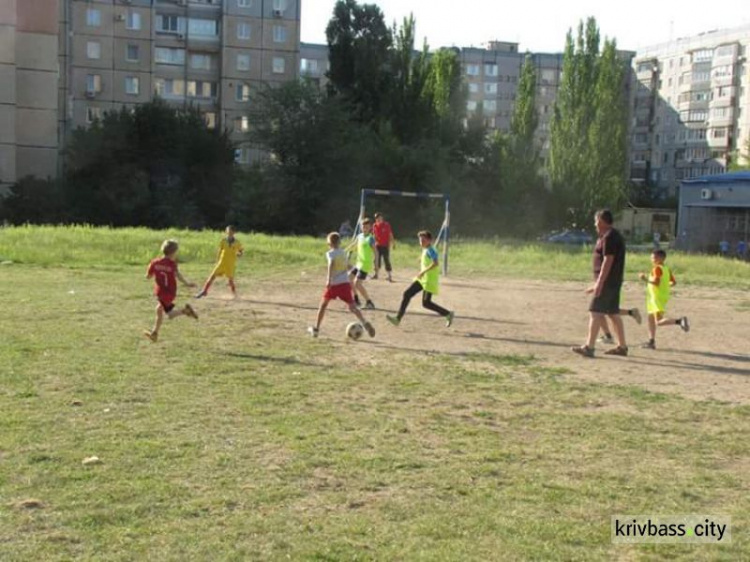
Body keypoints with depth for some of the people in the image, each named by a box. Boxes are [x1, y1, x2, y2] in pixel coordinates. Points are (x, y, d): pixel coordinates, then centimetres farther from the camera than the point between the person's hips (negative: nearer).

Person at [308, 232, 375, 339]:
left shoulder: (330, 253, -3)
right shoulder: (343, 253, 14)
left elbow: (331, 264, -23)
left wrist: (329, 279, -34)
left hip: (334, 284, -3)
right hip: (345, 283, 3)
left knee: (323, 305, 16)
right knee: (352, 307, 0)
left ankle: (316, 329, 22)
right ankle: (365, 323, -22)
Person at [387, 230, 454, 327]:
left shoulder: (430, 250, -15)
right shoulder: (425, 250, 14)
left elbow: (435, 263, -29)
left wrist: (423, 272, -28)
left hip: (430, 280, -10)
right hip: (422, 279, 10)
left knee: (426, 303, -8)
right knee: (407, 294, 2)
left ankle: (448, 314, 6)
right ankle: (398, 318, 3)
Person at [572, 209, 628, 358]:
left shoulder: (609, 237, -14)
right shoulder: (614, 236, 18)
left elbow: (608, 261, -21)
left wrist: (599, 283, -23)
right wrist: (598, 283, 24)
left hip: (607, 281, -10)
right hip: (614, 282, 10)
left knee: (595, 312, -10)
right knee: (614, 314, 13)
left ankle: (589, 347, -12)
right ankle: (622, 346, 18)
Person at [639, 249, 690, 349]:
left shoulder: (657, 268, -14)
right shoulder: (667, 269, 12)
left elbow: (656, 282, -25)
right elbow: (673, 282, 14)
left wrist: (646, 279, -18)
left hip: (657, 297, -10)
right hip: (655, 298, 10)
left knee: (659, 321, -17)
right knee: (651, 319, 16)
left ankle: (679, 321, -29)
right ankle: (651, 341, 20)